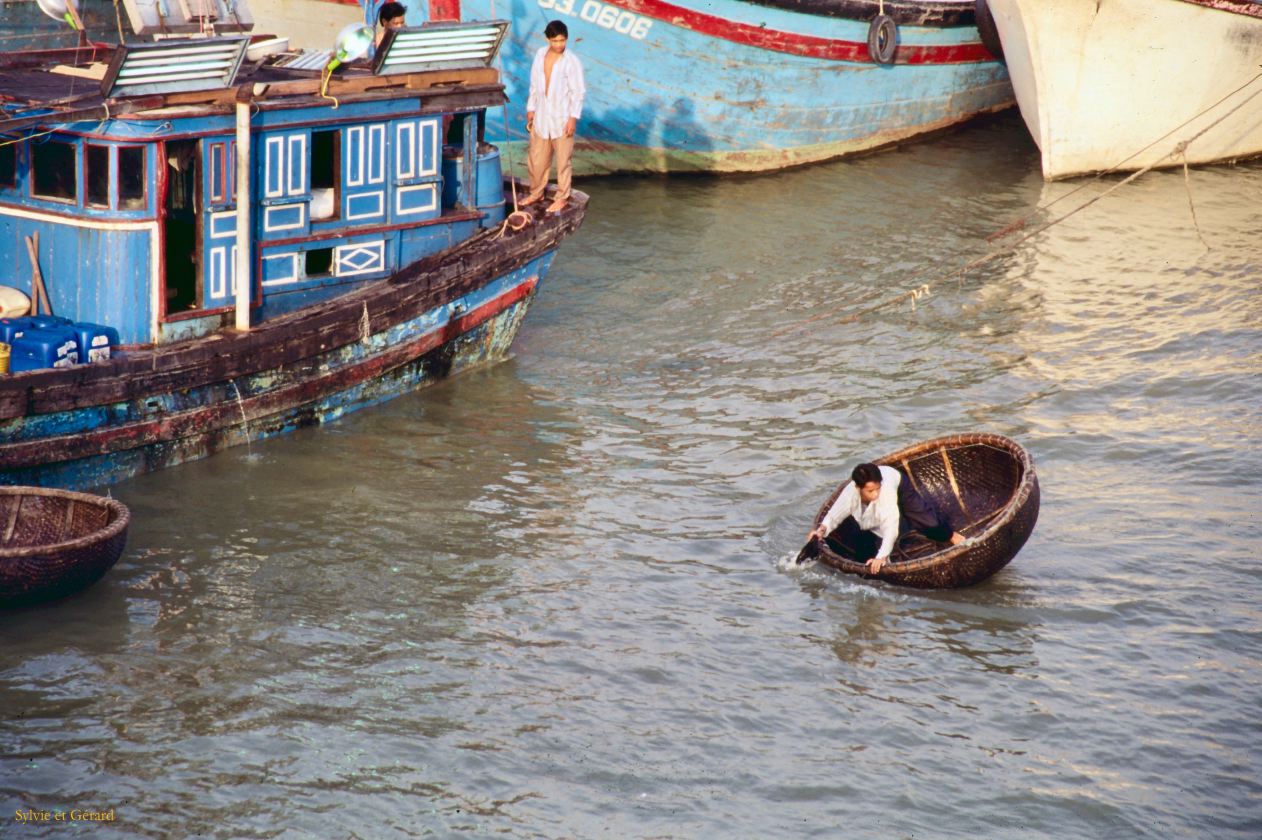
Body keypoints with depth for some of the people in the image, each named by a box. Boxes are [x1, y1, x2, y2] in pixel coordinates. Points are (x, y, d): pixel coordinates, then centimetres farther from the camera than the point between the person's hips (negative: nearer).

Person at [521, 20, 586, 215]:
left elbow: (578, 92, -12)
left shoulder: (572, 61, -14)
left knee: (563, 160, 3)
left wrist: (573, 118, -16)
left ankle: (562, 198, 14)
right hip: (541, 117, 5)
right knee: (536, 158, 14)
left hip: (562, 118, -5)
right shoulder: (540, 55, 3)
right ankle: (536, 193, 31)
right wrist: (531, 109, 13)